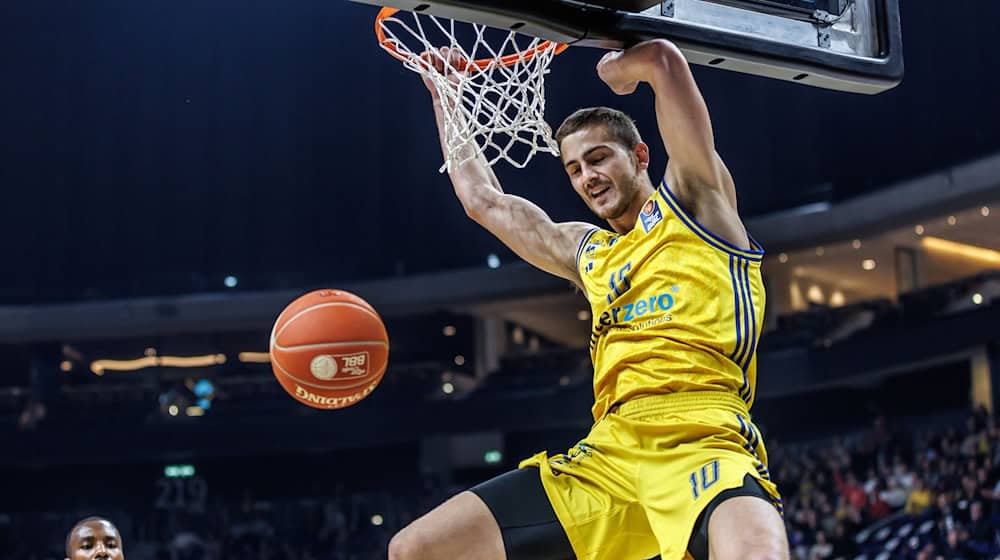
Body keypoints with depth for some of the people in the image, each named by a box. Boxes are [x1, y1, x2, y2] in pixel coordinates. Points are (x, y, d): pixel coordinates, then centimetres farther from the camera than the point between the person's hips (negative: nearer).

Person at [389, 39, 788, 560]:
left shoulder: (694, 199, 11)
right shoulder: (584, 251, 28)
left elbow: (663, 60, 2)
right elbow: (482, 200, 39)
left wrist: (616, 66, 23)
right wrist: (444, 96, 42)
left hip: (701, 443, -6)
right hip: (607, 453, 7)